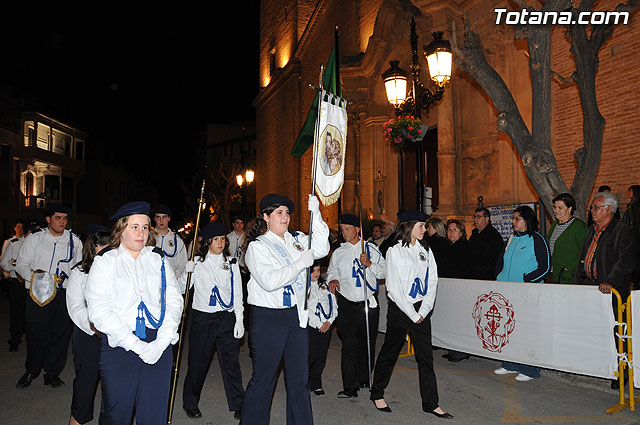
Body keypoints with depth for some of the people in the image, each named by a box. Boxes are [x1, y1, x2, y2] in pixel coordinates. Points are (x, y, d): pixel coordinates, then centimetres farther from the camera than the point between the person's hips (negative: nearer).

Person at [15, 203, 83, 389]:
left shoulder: (74, 241, 11)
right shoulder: (34, 239, 8)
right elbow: (21, 264, 5)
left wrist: (66, 277, -2)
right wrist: (34, 275, -12)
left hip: (64, 294, 1)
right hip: (38, 293, -1)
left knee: (60, 333, 3)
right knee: (36, 333, 0)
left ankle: (52, 372, 19)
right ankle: (31, 371, 23)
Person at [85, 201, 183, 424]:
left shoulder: (159, 259, 10)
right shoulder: (105, 261, 2)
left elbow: (174, 300, 5)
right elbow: (99, 311, -8)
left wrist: (162, 341, -9)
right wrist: (136, 345, -14)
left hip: (159, 346, 2)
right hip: (118, 346, -2)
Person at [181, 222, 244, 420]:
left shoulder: (231, 262, 7)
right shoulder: (197, 262, 2)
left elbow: (237, 292, 8)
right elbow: (182, 288, 1)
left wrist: (239, 319, 2)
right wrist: (187, 272, -17)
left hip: (226, 318, 1)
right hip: (202, 318, -1)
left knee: (231, 362, 2)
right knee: (198, 362, 7)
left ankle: (238, 405, 14)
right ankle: (190, 403, 27)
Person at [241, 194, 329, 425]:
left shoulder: (296, 239, 9)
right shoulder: (257, 246, -8)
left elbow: (321, 248, 1)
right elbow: (269, 281, -20)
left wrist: (316, 214, -6)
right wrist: (301, 263, -18)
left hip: (296, 315, 5)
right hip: (268, 317, -5)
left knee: (299, 376, 12)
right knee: (263, 377, 6)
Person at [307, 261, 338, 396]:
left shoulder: (324, 285, 14)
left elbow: (334, 304, 13)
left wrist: (329, 321, -2)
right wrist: (319, 324, -11)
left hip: (326, 326, 5)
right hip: (311, 326, -4)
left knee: (321, 357, 6)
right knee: (310, 356, -7)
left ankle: (316, 384, 19)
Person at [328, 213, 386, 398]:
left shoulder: (371, 249, 5)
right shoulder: (338, 252, 10)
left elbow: (384, 272, 2)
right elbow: (331, 271, 17)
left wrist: (370, 264, -14)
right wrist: (332, 280, -4)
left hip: (368, 303, 0)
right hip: (347, 304, 0)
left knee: (367, 343, 10)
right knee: (349, 344, -5)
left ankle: (364, 378, 30)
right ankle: (350, 386, 0)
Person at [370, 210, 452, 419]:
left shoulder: (425, 250, 8)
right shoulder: (395, 251, -7)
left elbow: (432, 280, 5)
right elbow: (393, 286, -11)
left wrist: (424, 311, -6)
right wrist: (411, 314, -12)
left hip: (421, 309, 4)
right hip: (400, 308, -4)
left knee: (426, 356, 6)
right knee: (389, 353, 9)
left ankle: (431, 403, 15)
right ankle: (377, 394, 27)